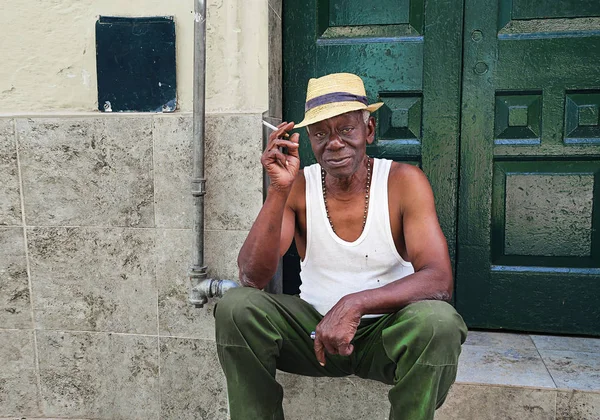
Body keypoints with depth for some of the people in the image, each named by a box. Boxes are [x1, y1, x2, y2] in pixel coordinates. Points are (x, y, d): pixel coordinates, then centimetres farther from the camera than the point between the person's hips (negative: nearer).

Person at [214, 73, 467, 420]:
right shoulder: (298, 186, -6)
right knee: (236, 307, -21)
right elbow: (251, 278, -15)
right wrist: (279, 190, -26)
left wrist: (354, 304, -35)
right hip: (314, 326, 2)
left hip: (385, 330, -1)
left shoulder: (404, 181, -12)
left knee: (438, 320, -33)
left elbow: (439, 279, -21)